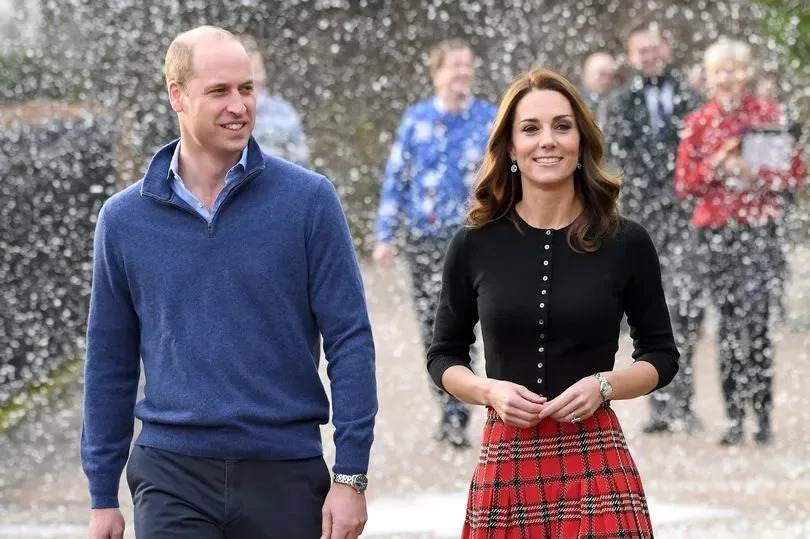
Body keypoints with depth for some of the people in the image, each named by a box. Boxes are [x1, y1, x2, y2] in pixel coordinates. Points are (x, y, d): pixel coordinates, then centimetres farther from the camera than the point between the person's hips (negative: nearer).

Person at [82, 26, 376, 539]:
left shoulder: (309, 200, -1)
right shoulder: (125, 218, 4)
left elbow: (350, 342, -2)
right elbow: (110, 365, 11)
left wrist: (351, 476, -7)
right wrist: (103, 497, 11)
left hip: (286, 477, 0)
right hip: (173, 477, 0)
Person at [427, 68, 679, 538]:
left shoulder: (626, 243, 1)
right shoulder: (475, 245, 3)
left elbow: (662, 357, 9)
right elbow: (444, 357, 12)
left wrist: (604, 385, -9)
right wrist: (490, 391, -8)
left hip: (596, 465, -1)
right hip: (506, 466, 1)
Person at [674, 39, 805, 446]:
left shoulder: (768, 114, 3)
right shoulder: (697, 123, 7)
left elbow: (795, 174, 2)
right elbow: (683, 184, 5)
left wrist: (753, 173, -13)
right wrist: (716, 165, -10)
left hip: (759, 228, -2)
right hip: (714, 229, 2)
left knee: (753, 319, -13)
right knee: (727, 322, 3)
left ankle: (762, 415, -10)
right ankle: (733, 417, 7)